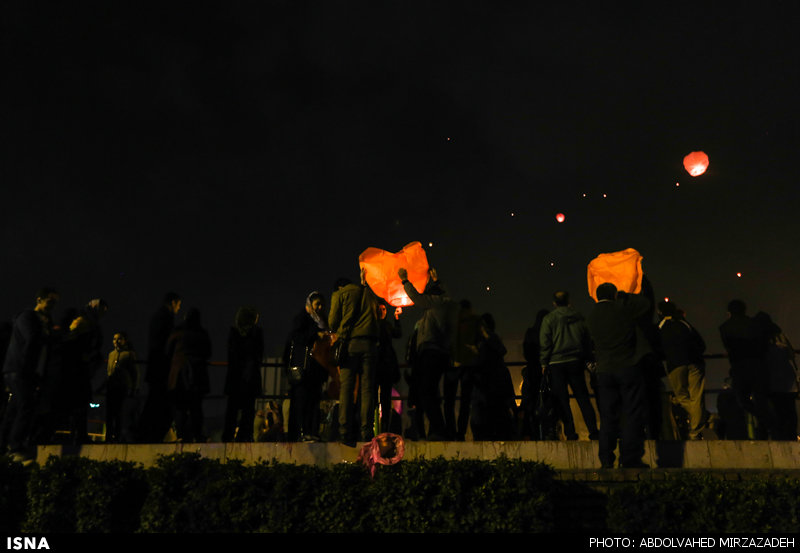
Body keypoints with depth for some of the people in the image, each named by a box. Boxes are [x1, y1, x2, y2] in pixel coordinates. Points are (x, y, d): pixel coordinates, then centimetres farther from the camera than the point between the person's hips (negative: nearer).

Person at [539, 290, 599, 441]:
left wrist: (544, 362, 1)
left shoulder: (549, 319, -1)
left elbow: (544, 342, -4)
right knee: (583, 397, 8)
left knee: (562, 399, 2)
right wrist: (588, 360, 16)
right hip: (576, 362, 3)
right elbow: (587, 341, 11)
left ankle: (570, 433, -1)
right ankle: (593, 431, 4)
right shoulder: (578, 317, 8)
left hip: (556, 363, -3)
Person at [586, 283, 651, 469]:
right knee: (632, 414, 2)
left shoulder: (591, 317, 7)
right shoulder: (622, 309, -5)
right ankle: (630, 457, 0)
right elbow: (645, 305, 9)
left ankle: (607, 459, 9)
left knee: (608, 416, 8)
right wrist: (624, 296, 17)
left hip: (604, 371, 4)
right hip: (628, 368, -4)